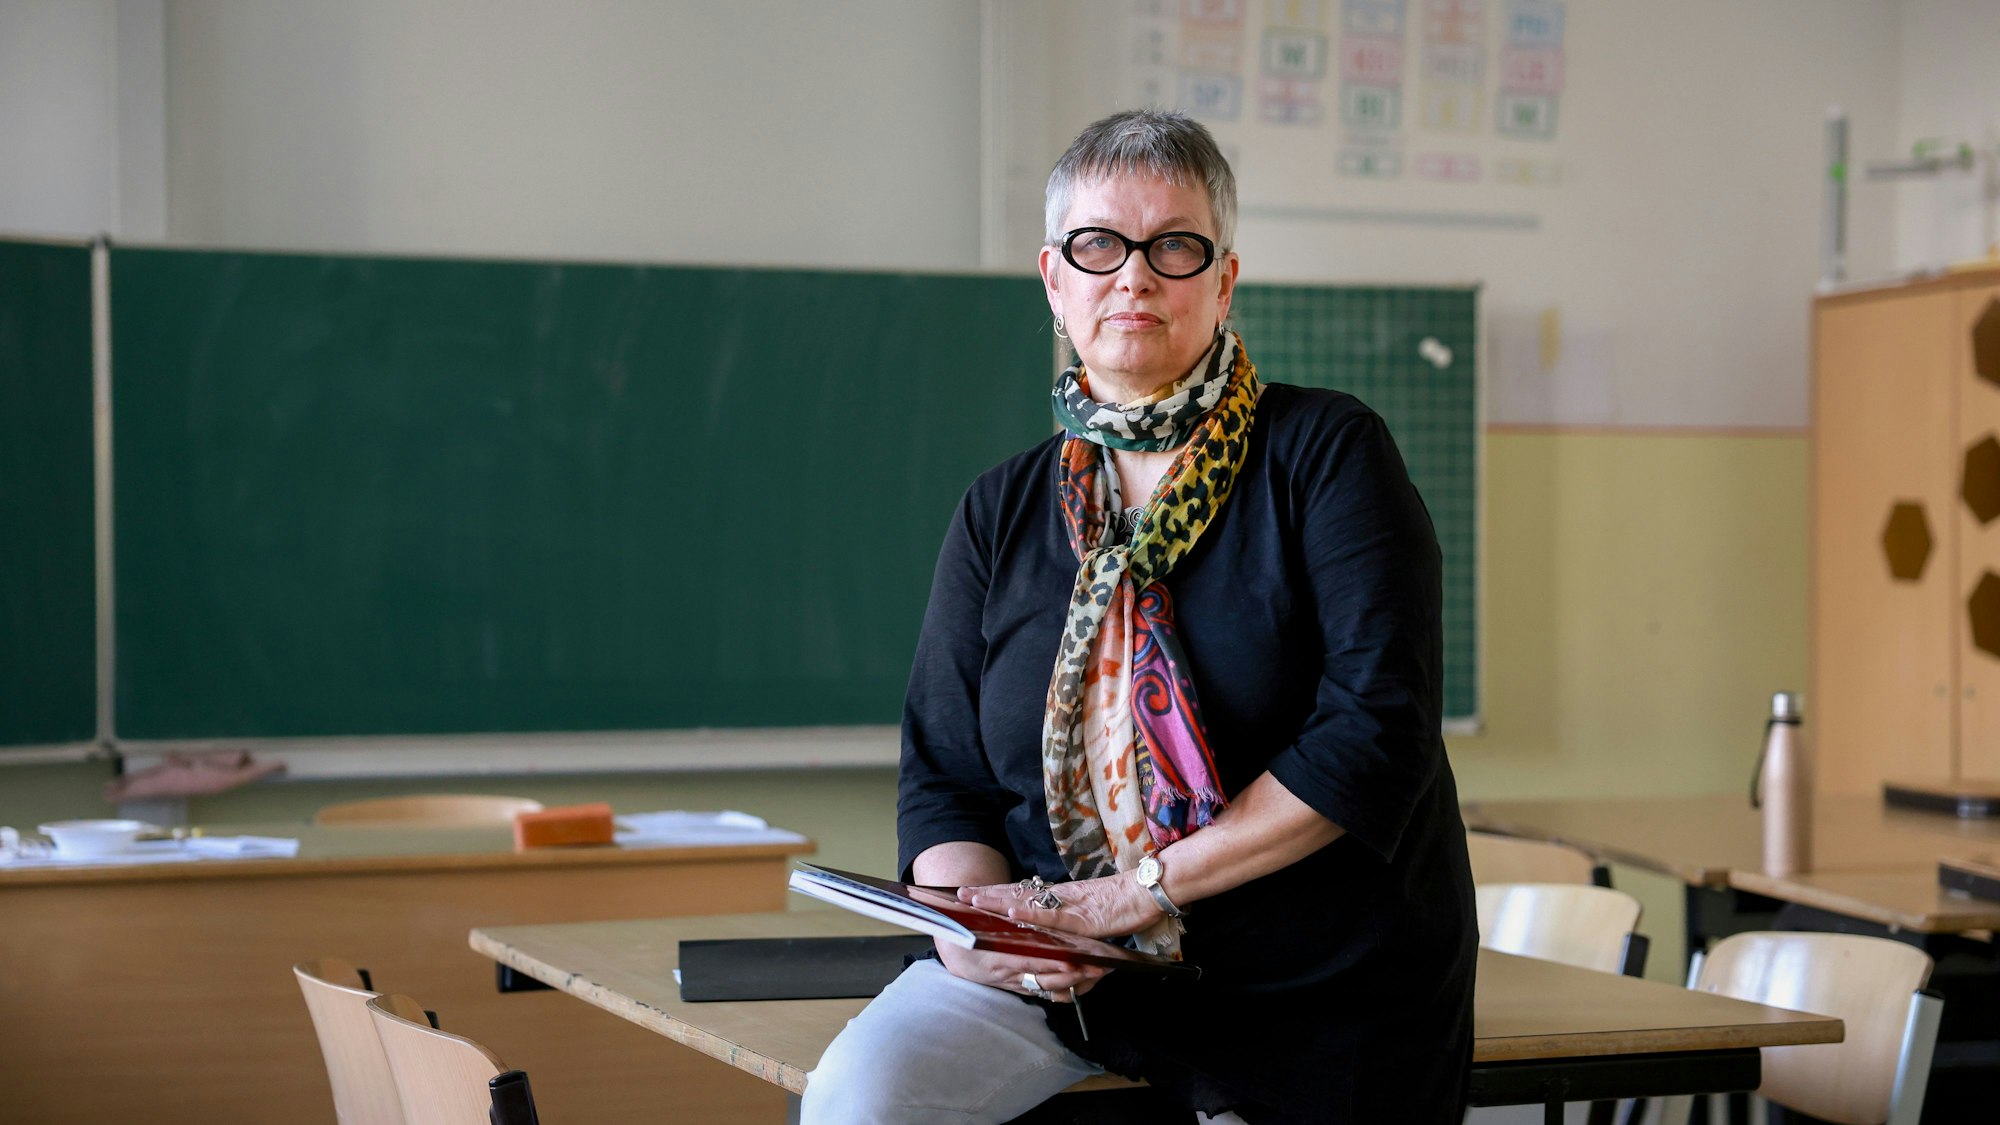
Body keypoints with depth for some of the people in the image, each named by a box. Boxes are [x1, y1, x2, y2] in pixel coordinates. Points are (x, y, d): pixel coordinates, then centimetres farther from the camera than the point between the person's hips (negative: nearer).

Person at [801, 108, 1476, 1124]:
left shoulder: (1326, 455, -5)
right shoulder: (1000, 514, 7)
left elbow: (1378, 728, -15)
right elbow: (943, 774, 6)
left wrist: (1136, 891, -17)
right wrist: (976, 919, -17)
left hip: (1322, 999, -2)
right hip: (1062, 973, 3)